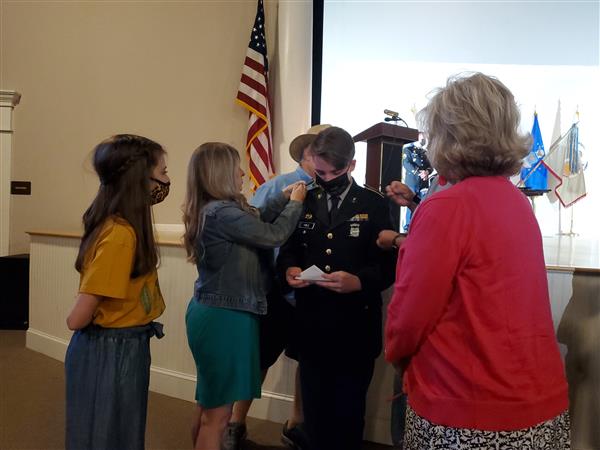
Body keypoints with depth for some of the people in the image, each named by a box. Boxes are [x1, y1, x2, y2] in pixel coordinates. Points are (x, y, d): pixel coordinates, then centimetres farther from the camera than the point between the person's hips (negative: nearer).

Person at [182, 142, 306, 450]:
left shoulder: (210, 209, 7)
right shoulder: (222, 212, -23)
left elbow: (255, 222, 13)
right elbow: (273, 235, -17)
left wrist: (283, 198, 8)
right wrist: (295, 203, -2)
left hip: (213, 312, 10)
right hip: (224, 317, -10)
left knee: (208, 406, 23)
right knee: (217, 413, 4)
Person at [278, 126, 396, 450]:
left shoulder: (374, 205, -2)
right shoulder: (304, 202, 9)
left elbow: (388, 263, -8)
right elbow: (288, 250, 11)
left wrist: (359, 281, -26)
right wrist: (289, 270, -11)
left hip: (354, 326, -3)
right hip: (311, 323, 3)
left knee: (349, 408, 12)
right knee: (314, 403, 15)